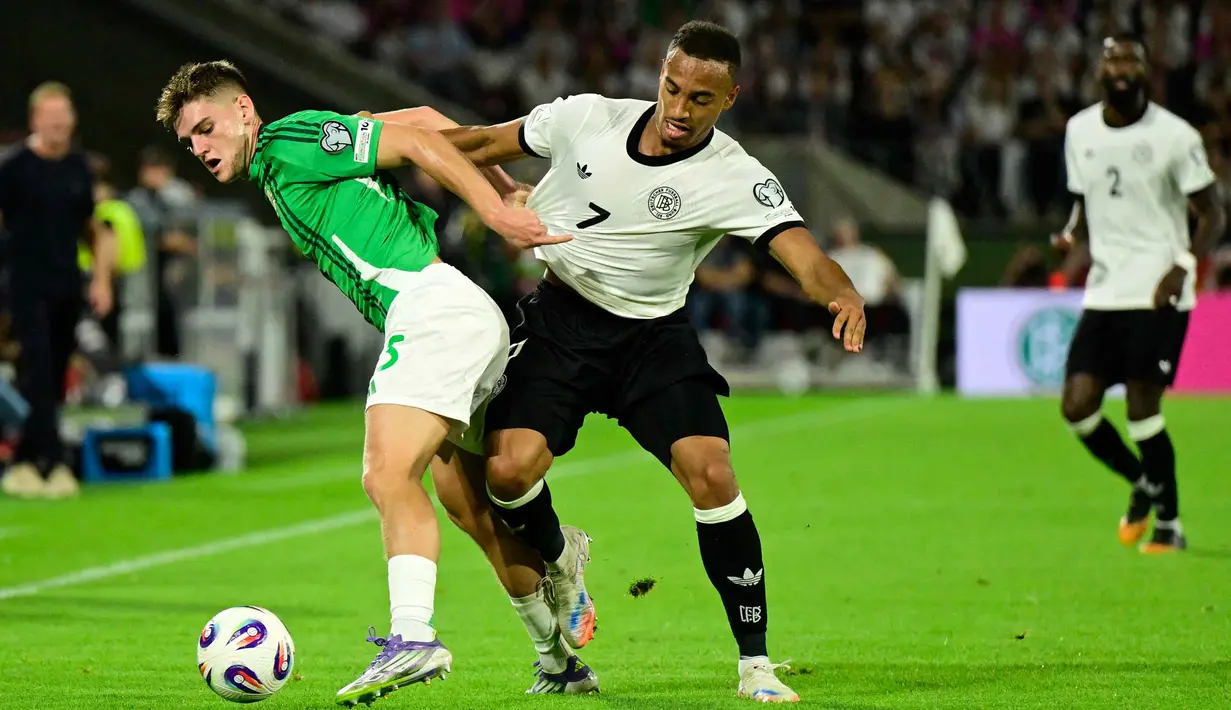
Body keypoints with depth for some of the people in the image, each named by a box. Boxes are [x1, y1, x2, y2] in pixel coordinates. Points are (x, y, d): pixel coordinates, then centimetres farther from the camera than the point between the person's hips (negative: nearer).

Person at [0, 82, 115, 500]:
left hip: (68, 289, 5)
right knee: (38, 376, -12)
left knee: (54, 382, 6)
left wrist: (101, 279, 10)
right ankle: (55, 463, -14)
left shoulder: (79, 168, 10)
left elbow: (92, 227, 18)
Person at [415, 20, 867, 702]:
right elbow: (483, 143, 6)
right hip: (558, 320, 1)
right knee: (509, 470, -19)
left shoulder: (735, 179, -17)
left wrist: (844, 297, -53)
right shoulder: (587, 118, -9)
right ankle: (560, 556, 19)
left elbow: (803, 253, -31)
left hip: (653, 337, -1)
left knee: (712, 474, -20)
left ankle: (754, 664, -7)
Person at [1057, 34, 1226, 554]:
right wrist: (1077, 243, 3)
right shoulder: (1080, 132, 9)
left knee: (1142, 409, -10)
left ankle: (1169, 524, 8)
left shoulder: (1174, 136, -7)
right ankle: (1145, 484, 22)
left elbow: (1212, 215, -2)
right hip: (1104, 292, 5)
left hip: (1158, 294, -5)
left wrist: (1184, 266, -18)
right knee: (1077, 406, -4)